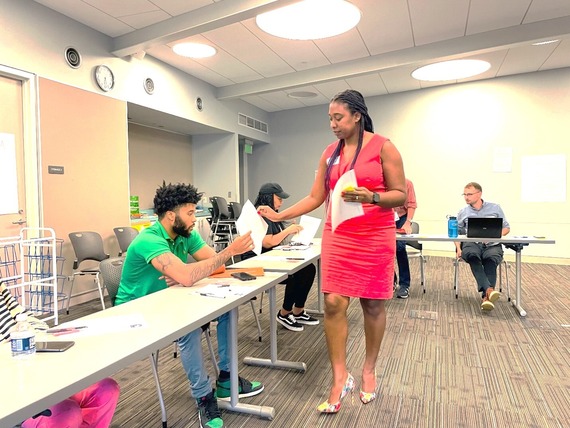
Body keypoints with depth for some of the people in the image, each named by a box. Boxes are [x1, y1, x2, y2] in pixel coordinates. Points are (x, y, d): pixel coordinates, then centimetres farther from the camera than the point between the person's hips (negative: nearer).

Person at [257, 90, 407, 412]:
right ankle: (340, 378, 11)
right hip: (337, 237, 3)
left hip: (375, 238, -3)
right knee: (334, 303, -4)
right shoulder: (330, 153, 9)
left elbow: (401, 194, -6)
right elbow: (315, 198, 9)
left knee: (373, 304, 8)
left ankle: (369, 371, 29)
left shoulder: (383, 147, -3)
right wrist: (280, 216, 1)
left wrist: (370, 197, -24)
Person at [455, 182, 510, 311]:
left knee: (491, 258, -34)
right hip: (471, 243, 0)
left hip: (492, 245, 0)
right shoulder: (463, 212, 17)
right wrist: (458, 248, -2)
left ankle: (486, 297, -43)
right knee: (472, 255, -36)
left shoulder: (495, 208, 16)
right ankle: (489, 289, -49)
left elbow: (506, 228, 16)